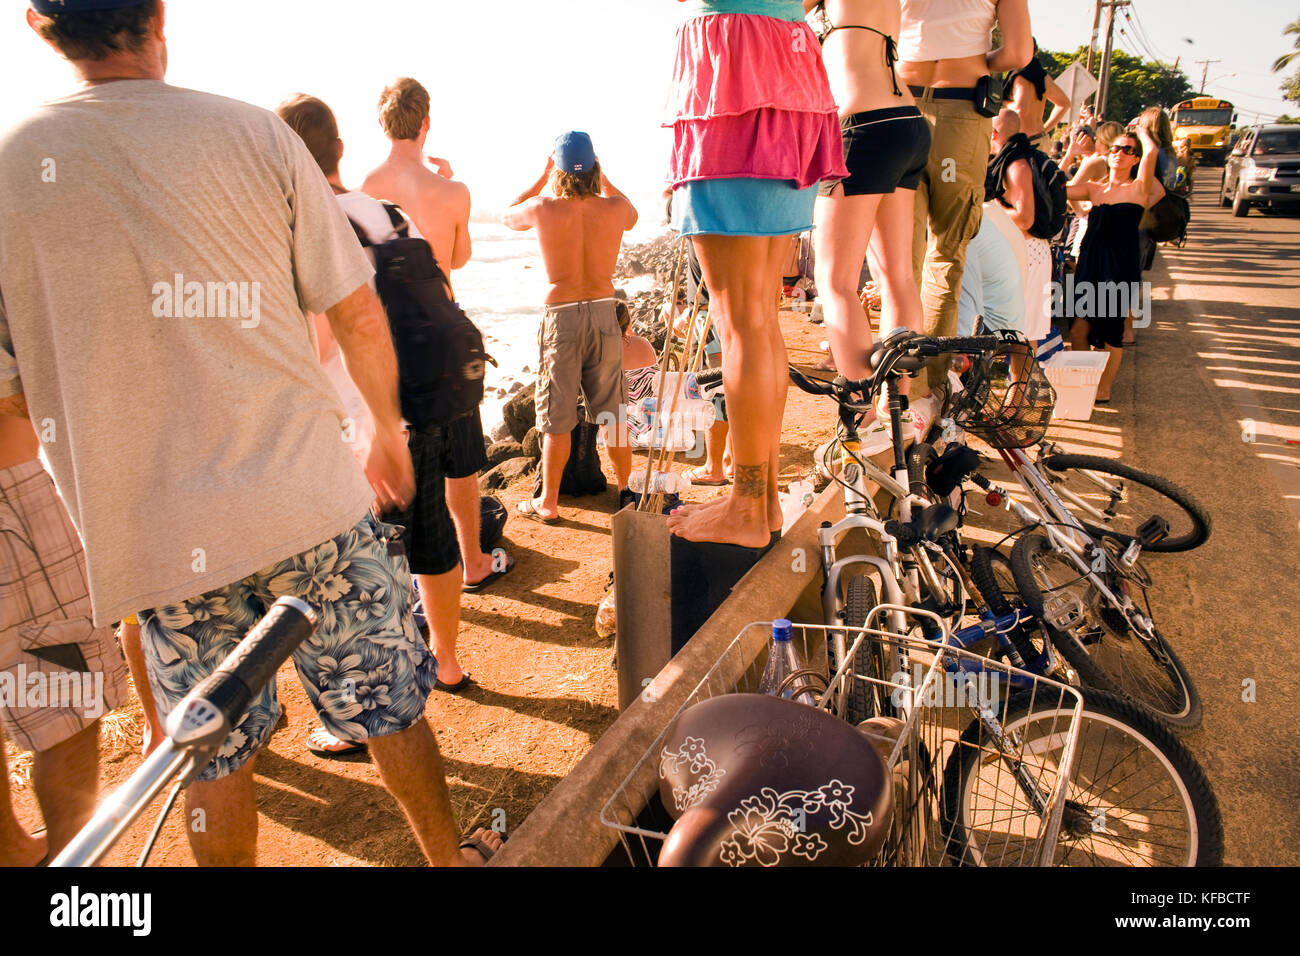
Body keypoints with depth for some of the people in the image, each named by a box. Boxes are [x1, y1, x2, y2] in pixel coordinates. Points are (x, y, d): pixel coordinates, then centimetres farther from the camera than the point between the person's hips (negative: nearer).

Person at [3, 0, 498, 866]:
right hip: (309, 504, 0)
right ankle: (450, 855, 36)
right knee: (389, 706, 17)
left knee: (218, 755, 17)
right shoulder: (253, 134, -2)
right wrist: (388, 433, 13)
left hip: (153, 534, 1)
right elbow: (358, 314, -1)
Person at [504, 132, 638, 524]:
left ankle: (548, 503, 13)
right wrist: (601, 176, 23)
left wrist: (542, 177, 17)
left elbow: (508, 216, 15)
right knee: (612, 413, 13)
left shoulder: (543, 209, -9)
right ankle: (626, 490, 24)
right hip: (605, 314, 2)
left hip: (561, 316, -2)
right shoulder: (613, 208, -3)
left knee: (557, 419, 5)